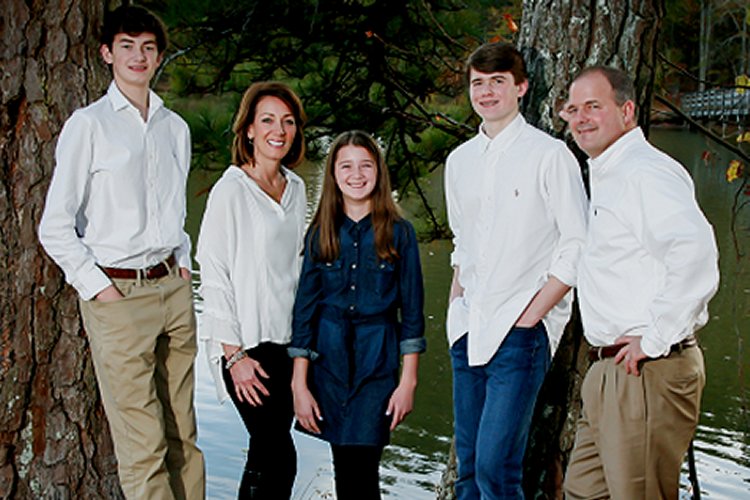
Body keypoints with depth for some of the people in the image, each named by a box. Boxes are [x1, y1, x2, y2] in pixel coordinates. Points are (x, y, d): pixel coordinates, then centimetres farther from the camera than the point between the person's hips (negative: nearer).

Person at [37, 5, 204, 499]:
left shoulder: (176, 127, 13)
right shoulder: (88, 124, -3)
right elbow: (55, 227, -3)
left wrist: (183, 264, 13)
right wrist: (97, 287, -8)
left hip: (173, 290, 5)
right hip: (118, 296, -5)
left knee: (183, 435, 8)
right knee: (143, 445, -6)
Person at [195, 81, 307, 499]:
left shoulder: (295, 188, 11)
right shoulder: (231, 190, -9)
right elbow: (214, 276, -11)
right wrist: (234, 355, -14)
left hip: (286, 340, 7)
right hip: (247, 343, -7)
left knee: (267, 453, 10)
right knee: (279, 456, -10)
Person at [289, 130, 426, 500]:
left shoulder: (399, 234, 1)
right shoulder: (320, 234, 5)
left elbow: (412, 310, 2)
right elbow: (304, 309, 5)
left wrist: (408, 380, -3)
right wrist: (300, 384, 1)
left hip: (377, 362, -2)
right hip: (330, 361, 2)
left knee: (361, 470, -10)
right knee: (343, 468, 5)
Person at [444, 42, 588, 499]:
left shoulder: (548, 154, -6)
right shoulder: (460, 160, 14)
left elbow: (578, 245, -8)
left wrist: (531, 314, -12)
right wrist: (456, 305, 12)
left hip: (521, 332, -6)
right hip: (470, 331, 6)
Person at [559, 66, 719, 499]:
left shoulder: (646, 172, -14)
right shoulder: (605, 176, 18)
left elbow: (696, 254, -29)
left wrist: (654, 340, -23)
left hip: (649, 373, -10)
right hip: (610, 368, 10)